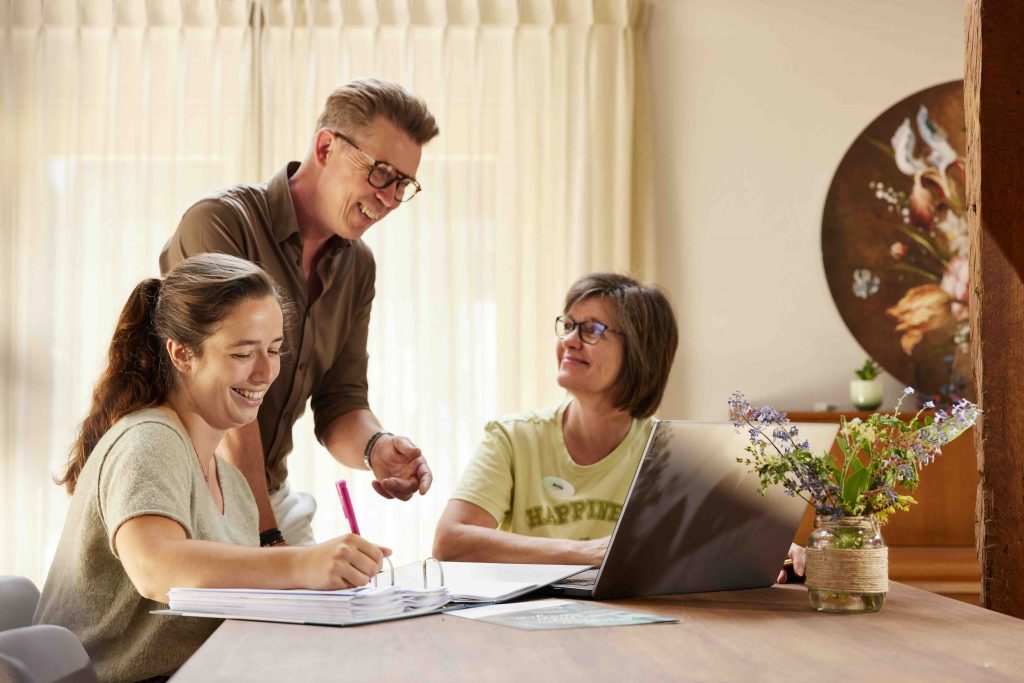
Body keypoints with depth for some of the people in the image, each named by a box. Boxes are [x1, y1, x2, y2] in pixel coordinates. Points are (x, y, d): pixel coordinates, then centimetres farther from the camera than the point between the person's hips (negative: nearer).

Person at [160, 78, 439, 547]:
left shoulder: (357, 266, 7)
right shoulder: (221, 223, -17)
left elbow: (340, 403, 8)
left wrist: (374, 447, -16)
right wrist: (265, 538, -24)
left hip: (269, 492, 7)